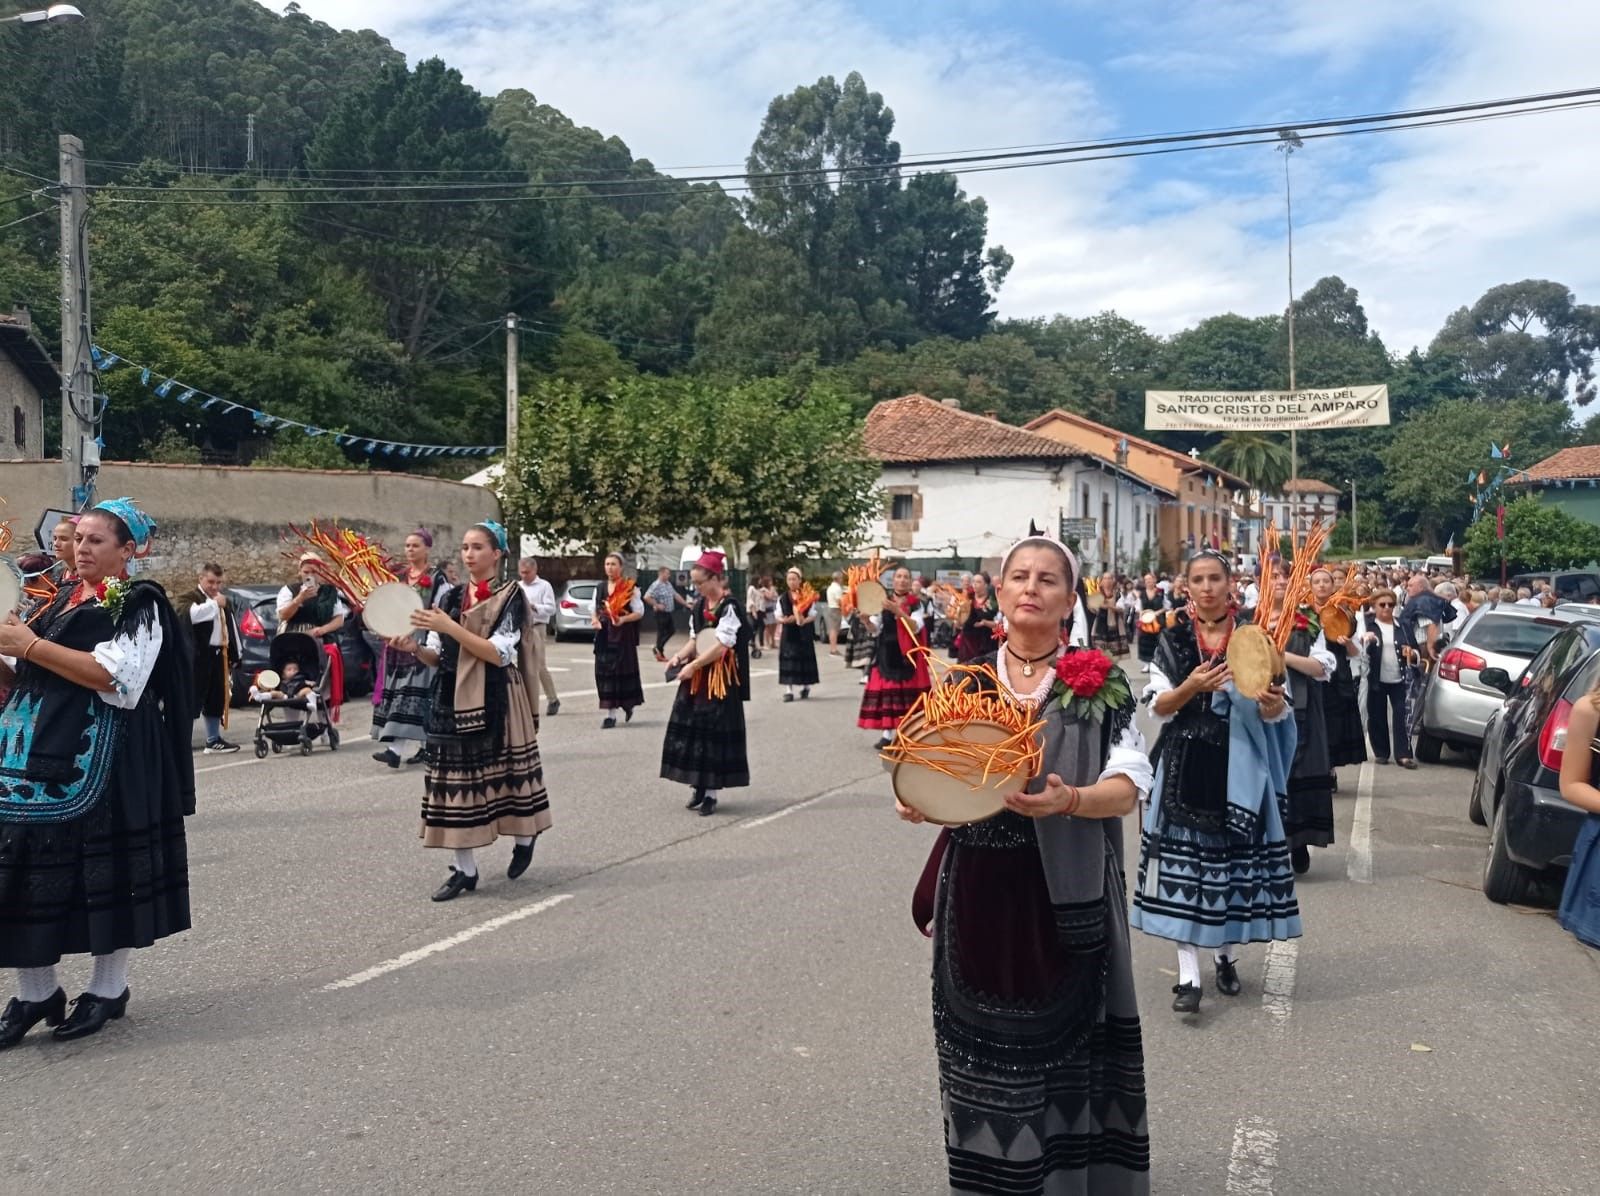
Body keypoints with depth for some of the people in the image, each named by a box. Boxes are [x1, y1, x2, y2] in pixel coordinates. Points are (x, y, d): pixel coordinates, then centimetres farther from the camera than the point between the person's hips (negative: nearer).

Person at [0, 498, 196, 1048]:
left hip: (99, 760, -7)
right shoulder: (60, 599, 17)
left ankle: (108, 988, 15)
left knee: (106, 869, 0)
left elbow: (117, 678, -19)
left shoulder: (139, 606, -5)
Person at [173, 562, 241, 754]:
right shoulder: (190, 598, -4)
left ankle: (213, 740, 24)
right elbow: (190, 614, -28)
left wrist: (233, 652, 21)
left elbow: (231, 626, 26)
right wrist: (214, 604, -22)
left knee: (216, 700, 14)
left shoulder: (222, 600, 20)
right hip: (198, 657, -8)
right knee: (193, 699, -9)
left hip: (218, 655, 8)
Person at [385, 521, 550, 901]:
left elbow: (498, 653, -16)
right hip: (452, 699, 5)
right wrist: (415, 648, -11)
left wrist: (450, 627, -22)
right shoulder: (451, 597, 10)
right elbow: (439, 659, 11)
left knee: (505, 774, 4)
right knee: (456, 778, 2)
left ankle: (523, 839, 32)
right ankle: (465, 869, 8)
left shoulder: (510, 596, -5)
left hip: (496, 701, -5)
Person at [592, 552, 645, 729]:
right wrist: (595, 620, -1)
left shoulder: (630, 588, -4)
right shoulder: (600, 588, 12)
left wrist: (623, 619, -19)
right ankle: (610, 712, 10)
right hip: (604, 635, 5)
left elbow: (639, 612, -5)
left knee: (622, 671, -2)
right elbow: (595, 609, 20)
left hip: (623, 635, -5)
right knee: (604, 672, 2)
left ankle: (628, 704, 16)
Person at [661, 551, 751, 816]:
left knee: (715, 731, -4)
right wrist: (680, 656, -4)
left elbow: (721, 647, -18)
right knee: (691, 727, 6)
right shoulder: (698, 606, 10)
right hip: (697, 676, 7)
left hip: (720, 679, -7)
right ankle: (698, 786, 17)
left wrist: (692, 666, -17)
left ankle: (712, 791, 3)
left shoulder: (729, 606, -14)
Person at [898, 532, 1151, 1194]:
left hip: (1063, 892, -2)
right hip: (978, 891, 2)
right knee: (984, 1039, 8)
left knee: (1065, 1038, 4)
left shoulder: (1096, 681, -3)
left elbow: (1130, 783, -9)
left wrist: (1070, 801, -28)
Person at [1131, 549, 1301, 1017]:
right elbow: (1158, 707, -1)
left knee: (1235, 855, 6)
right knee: (1185, 858, -4)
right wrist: (1191, 687, -19)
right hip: (1185, 763, 0)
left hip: (1238, 764, 0)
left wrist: (1273, 703, -23)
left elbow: (1273, 714, 0)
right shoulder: (1173, 638, 3)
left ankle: (1227, 956, 25)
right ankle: (1188, 974, -3)